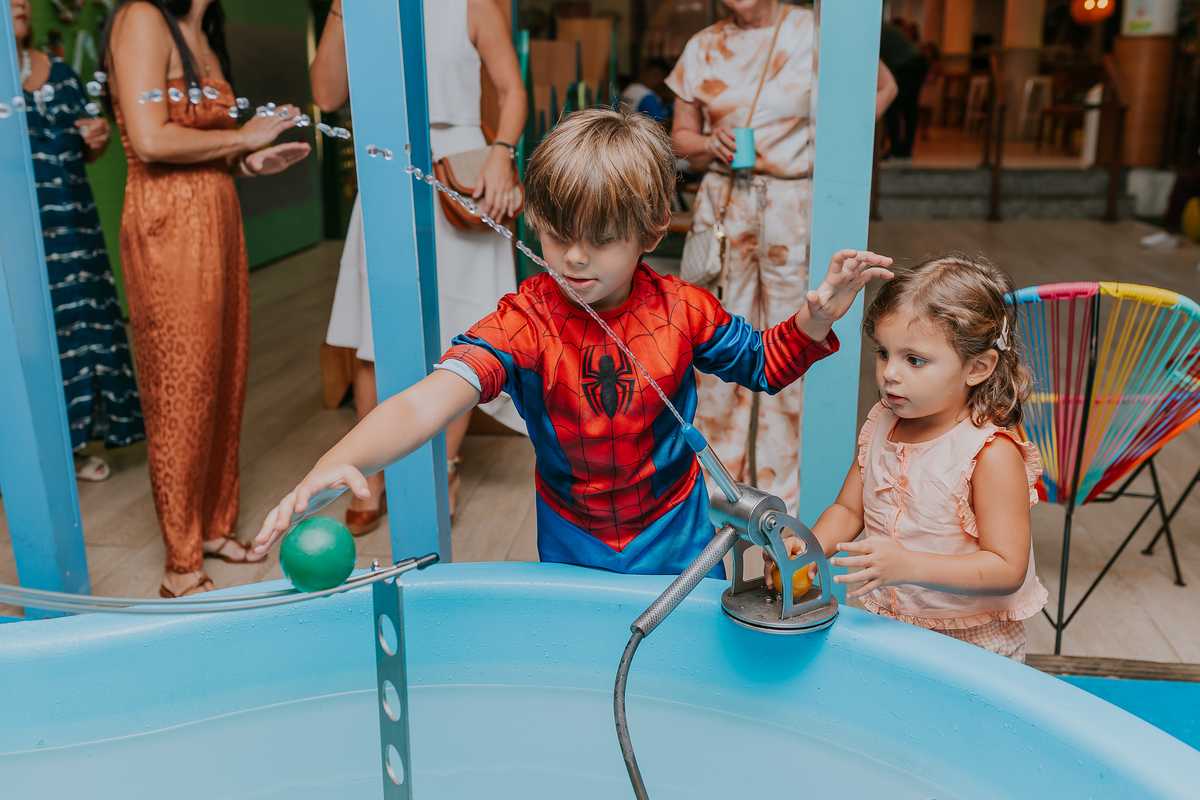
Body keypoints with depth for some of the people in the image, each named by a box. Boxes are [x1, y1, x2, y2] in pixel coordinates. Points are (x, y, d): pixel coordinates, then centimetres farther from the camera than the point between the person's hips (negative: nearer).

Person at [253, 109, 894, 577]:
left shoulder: (682, 310, -17)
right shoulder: (524, 323, -25)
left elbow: (764, 364, 2)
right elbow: (429, 401, -41)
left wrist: (816, 318, -19)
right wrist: (335, 465, -59)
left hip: (678, 550, 1)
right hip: (571, 555, 0)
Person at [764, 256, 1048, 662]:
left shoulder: (992, 453, -21)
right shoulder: (880, 425, -1)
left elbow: (1008, 570, -22)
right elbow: (848, 509, 9)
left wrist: (908, 566, -34)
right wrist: (809, 547, -12)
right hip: (886, 629, 4)